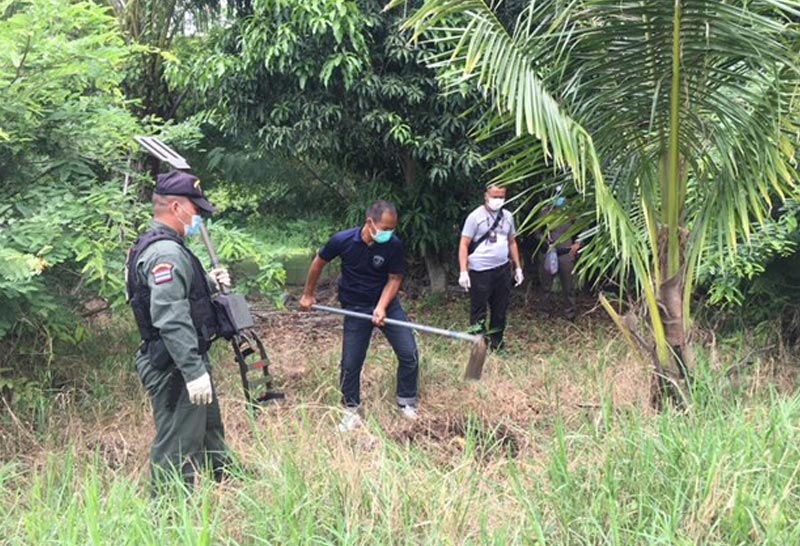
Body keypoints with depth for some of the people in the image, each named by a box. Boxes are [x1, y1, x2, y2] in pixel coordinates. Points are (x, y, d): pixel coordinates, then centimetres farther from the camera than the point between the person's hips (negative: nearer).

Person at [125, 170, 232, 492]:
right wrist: (194, 370, -30)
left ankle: (223, 474, 46)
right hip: (175, 367, -11)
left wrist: (209, 283, 9)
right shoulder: (166, 252, -21)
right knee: (178, 445, -3)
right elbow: (170, 318, -29)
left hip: (185, 360, 11)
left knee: (208, 425, 27)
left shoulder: (154, 245, 13)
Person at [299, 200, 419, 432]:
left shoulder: (394, 245, -18)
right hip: (355, 308, -1)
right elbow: (319, 262, -1)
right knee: (351, 363, 1)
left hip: (387, 303, 1)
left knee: (409, 354, -4)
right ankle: (351, 410, 21)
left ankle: (407, 404, 16)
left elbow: (394, 279, -8)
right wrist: (308, 294, 7)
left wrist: (381, 307, -23)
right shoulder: (343, 240, -19)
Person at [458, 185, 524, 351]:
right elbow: (464, 245, -8)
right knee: (478, 311, 0)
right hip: (480, 271, -6)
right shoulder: (476, 216, -6)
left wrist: (518, 267, 14)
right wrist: (463, 271, -16)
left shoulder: (507, 216, 11)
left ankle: (496, 344, 23)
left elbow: (512, 242, 19)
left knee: (501, 309, 12)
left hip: (502, 269, 6)